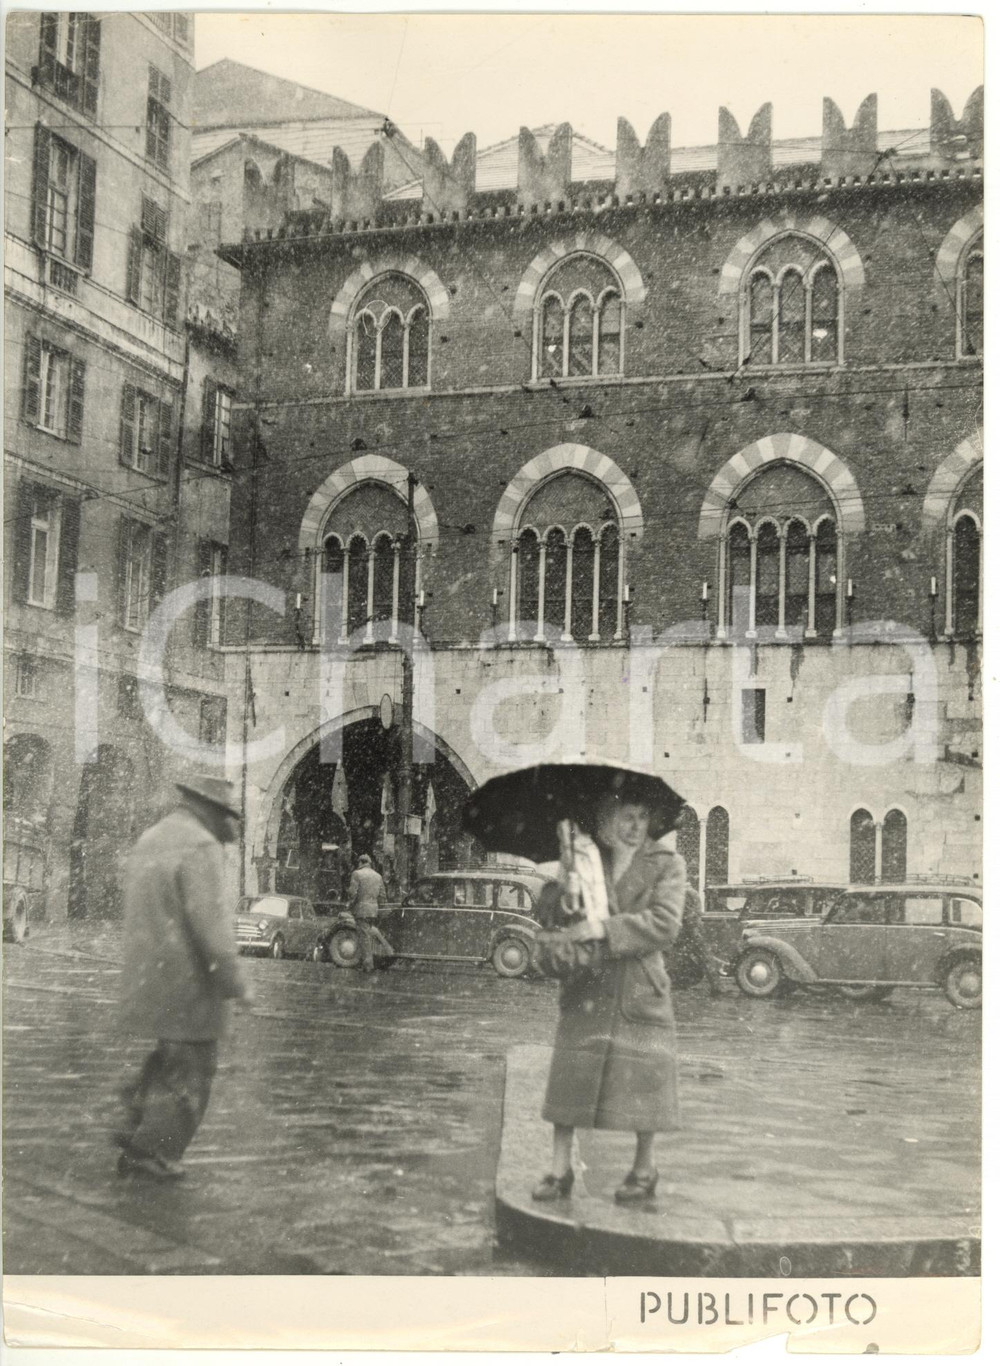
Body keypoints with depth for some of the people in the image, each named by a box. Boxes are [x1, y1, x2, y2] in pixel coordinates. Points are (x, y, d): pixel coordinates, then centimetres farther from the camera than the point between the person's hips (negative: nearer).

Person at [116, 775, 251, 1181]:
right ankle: (148, 1152, 8)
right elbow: (209, 921, -23)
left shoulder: (149, 841, 12)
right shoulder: (199, 847, -17)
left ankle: (138, 1125, 18)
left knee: (174, 1052, 24)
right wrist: (234, 983, -17)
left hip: (148, 975, 9)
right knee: (189, 1069, 3)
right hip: (188, 980, -9)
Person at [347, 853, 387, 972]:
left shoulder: (357, 874, -6)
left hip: (361, 909, -6)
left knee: (364, 936, -3)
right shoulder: (378, 876, 13)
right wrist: (379, 910, 21)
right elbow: (382, 895, 13)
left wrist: (349, 904, 3)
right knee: (370, 935, 16)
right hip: (374, 909, 6)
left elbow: (353, 892, -13)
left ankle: (368, 965, -4)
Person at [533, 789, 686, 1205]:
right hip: (587, 986, 2)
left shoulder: (666, 865, 0)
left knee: (643, 1078, 4)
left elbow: (665, 923, -13)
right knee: (570, 1075, -1)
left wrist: (607, 928, -22)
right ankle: (560, 1168, 10)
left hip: (640, 988, -2)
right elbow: (548, 912, 10)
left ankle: (644, 1170, 23)